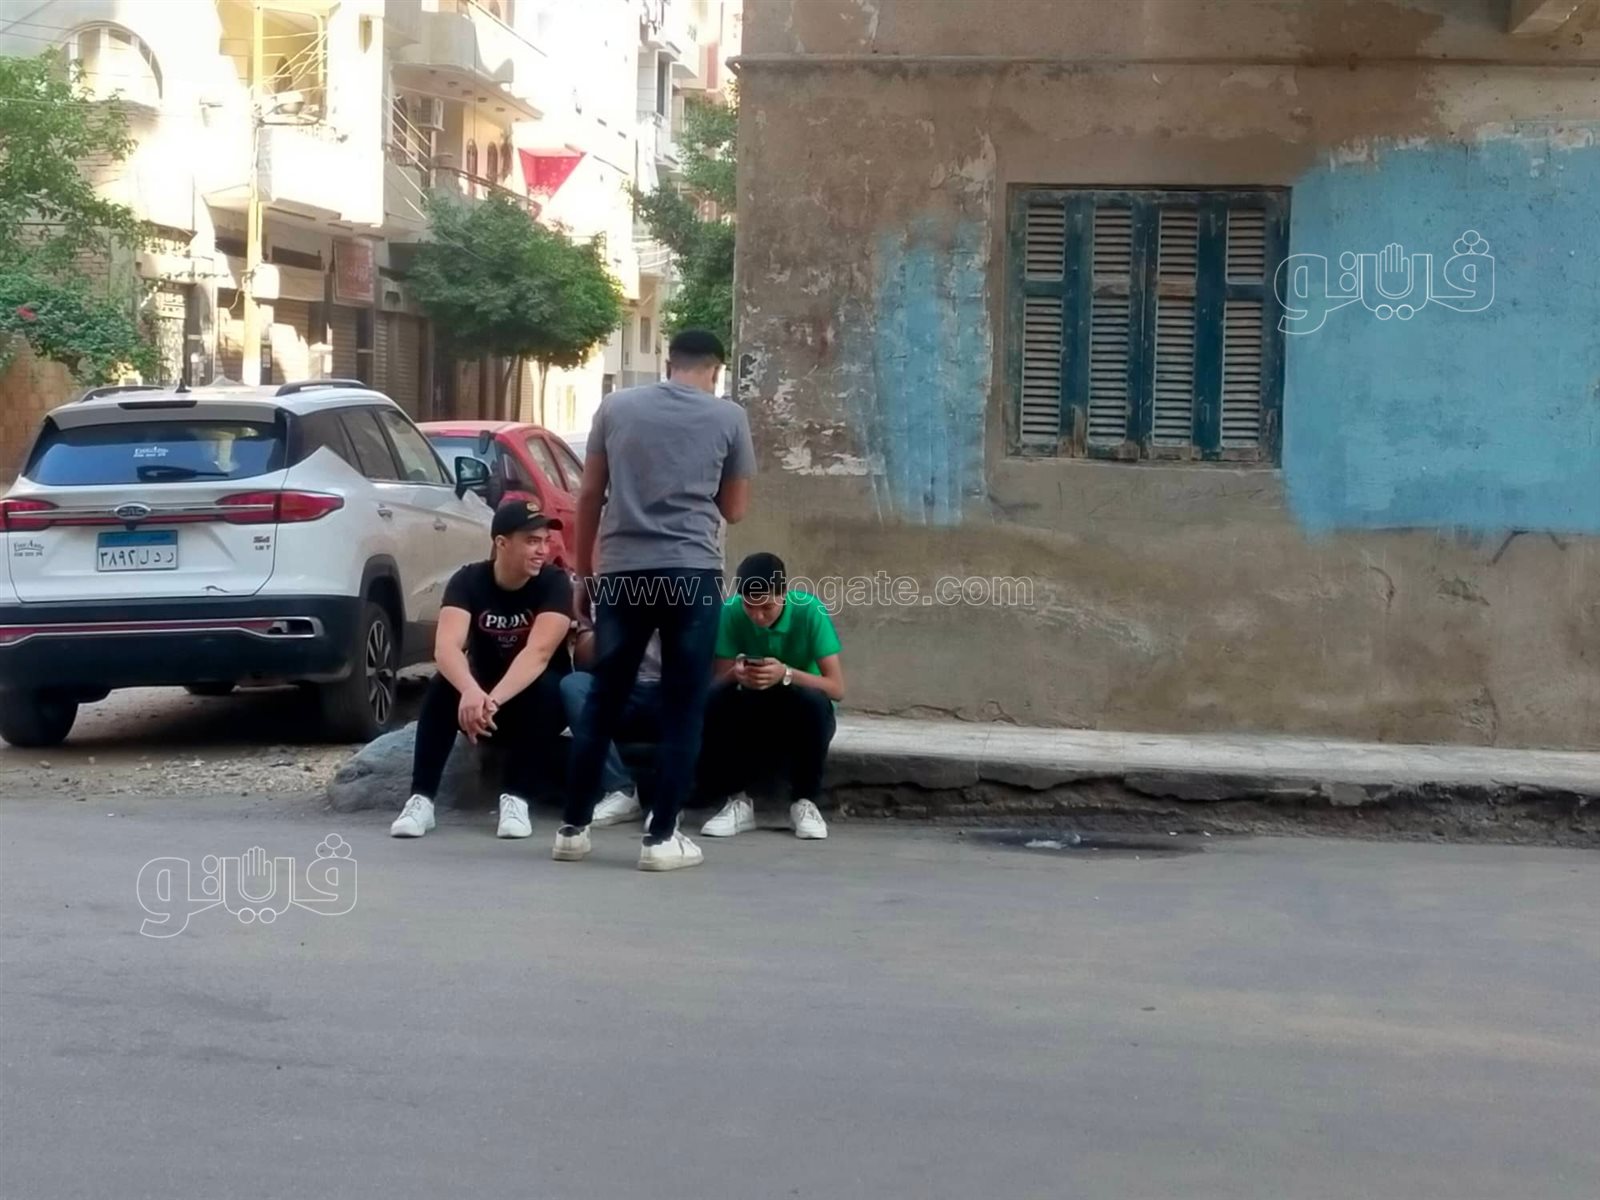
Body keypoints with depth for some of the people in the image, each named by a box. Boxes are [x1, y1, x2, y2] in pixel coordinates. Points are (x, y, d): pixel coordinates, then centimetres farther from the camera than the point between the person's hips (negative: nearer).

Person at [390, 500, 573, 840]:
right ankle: (421, 799, -27)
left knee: (546, 686, -33)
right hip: (483, 695, 1)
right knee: (444, 685, -28)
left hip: (538, 701, -1)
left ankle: (516, 798, -28)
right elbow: (446, 647, -29)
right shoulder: (468, 580, -13)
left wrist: (494, 700, -48)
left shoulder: (554, 583, -17)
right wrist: (471, 692, -51)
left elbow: (538, 652, -31)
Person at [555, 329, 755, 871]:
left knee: (603, 699, 11)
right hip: (691, 571, -2)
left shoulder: (616, 406, 9)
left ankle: (573, 829, 15)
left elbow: (589, 496, 11)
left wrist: (583, 568, 19)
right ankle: (661, 837, 3)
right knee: (682, 706, 5)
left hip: (621, 571, 2)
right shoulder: (728, 416, 5)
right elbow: (734, 509, 12)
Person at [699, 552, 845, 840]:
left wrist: (786, 674, -39)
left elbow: (836, 688, -22)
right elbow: (717, 682, -11)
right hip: (753, 716, 2)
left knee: (812, 699, -36)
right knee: (712, 701, -29)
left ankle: (805, 802, -16)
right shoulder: (731, 612, -14)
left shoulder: (810, 611, -20)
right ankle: (737, 801, -12)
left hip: (801, 717, -2)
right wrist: (736, 675, -35)